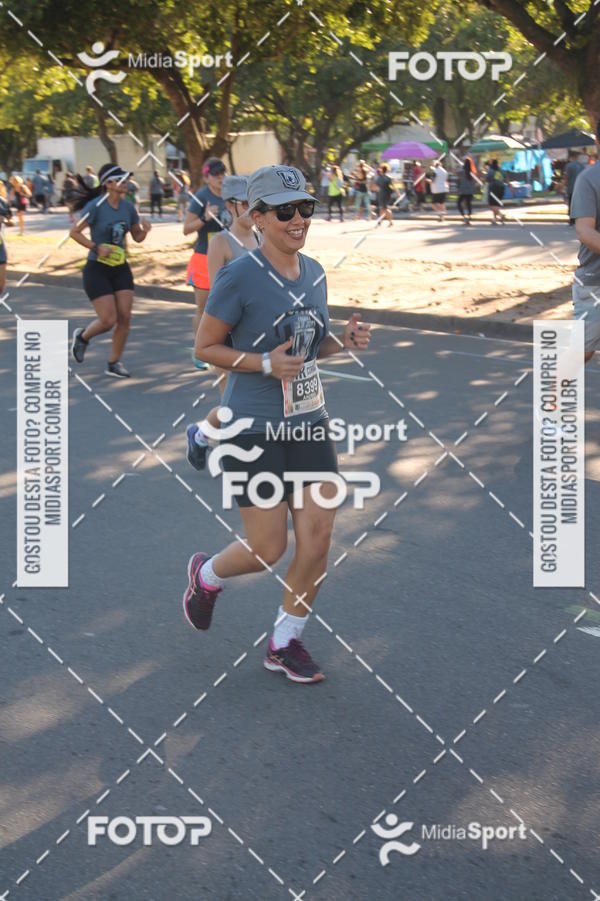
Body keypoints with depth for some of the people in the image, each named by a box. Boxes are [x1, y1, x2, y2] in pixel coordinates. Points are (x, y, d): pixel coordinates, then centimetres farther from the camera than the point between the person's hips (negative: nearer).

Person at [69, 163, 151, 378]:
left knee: (125, 318, -1)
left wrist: (145, 230, -10)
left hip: (121, 269, 6)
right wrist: (97, 247, -23)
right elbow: (74, 232, -14)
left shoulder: (128, 207, 3)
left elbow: (137, 237, 12)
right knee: (109, 320, -9)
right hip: (97, 270, -6)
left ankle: (113, 364, 14)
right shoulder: (95, 206, -15)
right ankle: (82, 336, 24)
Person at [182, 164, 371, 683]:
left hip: (309, 422, 6)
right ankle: (206, 575, 35)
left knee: (318, 537, 0)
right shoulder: (239, 277, -15)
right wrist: (265, 363, -22)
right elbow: (205, 347, -9)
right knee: (269, 551, 0)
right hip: (254, 427, -6)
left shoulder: (314, 272, 6)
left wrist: (345, 340, -2)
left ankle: (285, 642, 21)